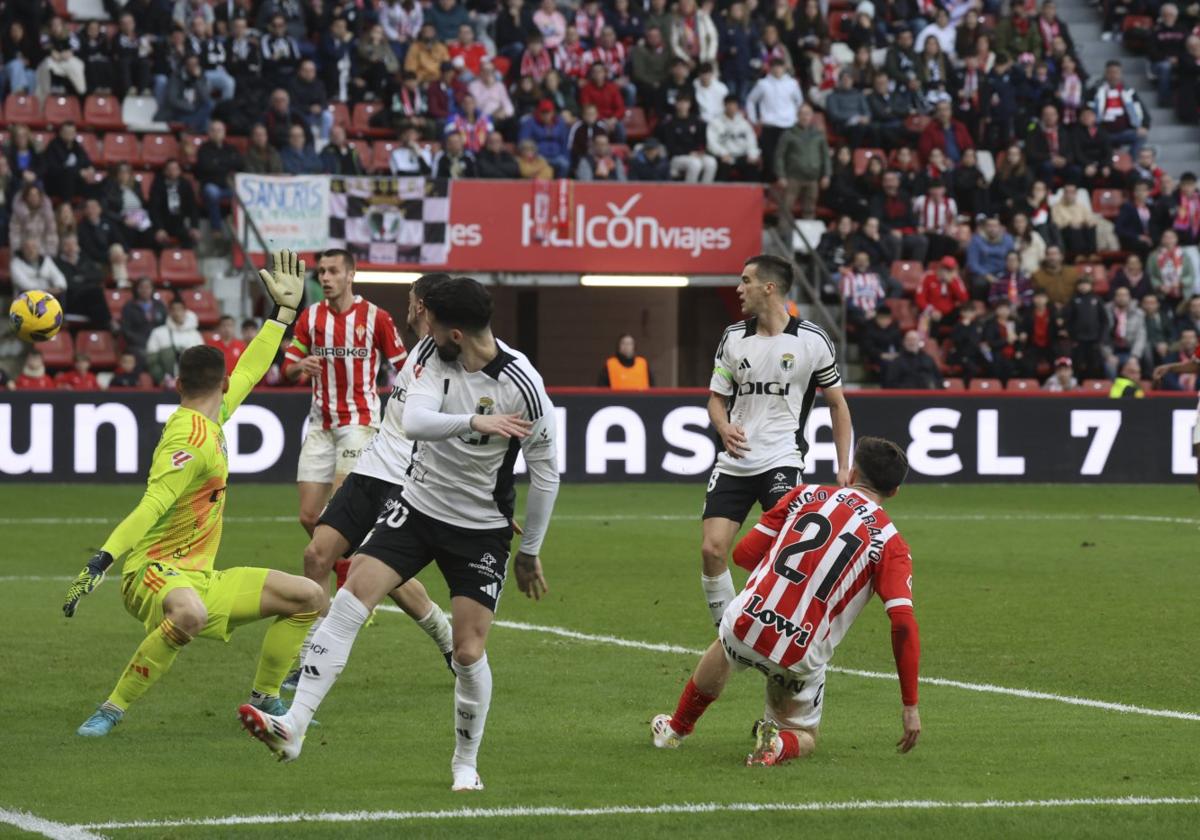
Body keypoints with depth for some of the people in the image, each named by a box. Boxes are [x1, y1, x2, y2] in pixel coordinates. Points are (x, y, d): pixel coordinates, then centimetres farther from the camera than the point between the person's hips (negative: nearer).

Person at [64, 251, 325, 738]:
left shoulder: (209, 422, 11)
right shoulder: (192, 438, -18)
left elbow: (248, 372, 26)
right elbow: (152, 505, -29)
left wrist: (284, 311, 29)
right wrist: (103, 560, -39)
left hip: (197, 578, 10)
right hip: (153, 571, -10)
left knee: (307, 597, 6)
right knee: (190, 613, -44)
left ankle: (265, 698, 19)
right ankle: (111, 711, -29)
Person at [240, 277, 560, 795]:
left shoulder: (522, 386, -19)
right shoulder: (436, 357, -7)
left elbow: (546, 474, -8)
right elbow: (413, 421, -22)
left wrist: (529, 552, -1)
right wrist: (473, 422, -39)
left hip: (481, 531, -3)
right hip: (418, 505, 3)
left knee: (470, 653, -7)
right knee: (350, 600, -14)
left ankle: (466, 763, 18)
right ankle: (292, 728, -17)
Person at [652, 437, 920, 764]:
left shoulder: (807, 494, 7)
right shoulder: (891, 544, 1)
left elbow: (744, 553, 9)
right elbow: (904, 624, -9)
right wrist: (910, 705, -6)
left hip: (745, 624, 2)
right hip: (802, 658, -2)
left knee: (723, 650, 40)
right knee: (804, 737, 25)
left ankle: (676, 728, 52)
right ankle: (779, 744, -9)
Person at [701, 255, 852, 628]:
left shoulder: (813, 341, -3)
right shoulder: (733, 337, 6)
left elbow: (837, 404, 6)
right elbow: (717, 397, 14)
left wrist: (844, 467, 1)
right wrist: (724, 428, -10)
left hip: (782, 460, -4)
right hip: (735, 461, 4)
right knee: (712, 549, -6)